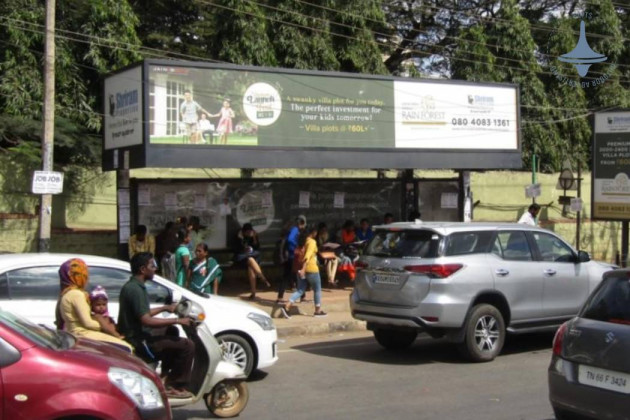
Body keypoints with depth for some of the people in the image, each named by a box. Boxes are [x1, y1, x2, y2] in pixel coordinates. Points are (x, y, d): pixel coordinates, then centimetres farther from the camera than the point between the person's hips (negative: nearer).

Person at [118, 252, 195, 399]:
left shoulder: (132, 286, 13)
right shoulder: (135, 289, -20)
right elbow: (146, 320, -27)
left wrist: (165, 308, 26)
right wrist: (177, 320, -22)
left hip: (134, 337, 11)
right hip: (139, 343, -11)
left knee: (172, 332, 30)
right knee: (187, 346, -14)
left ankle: (165, 375, 26)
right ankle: (172, 386, -6)